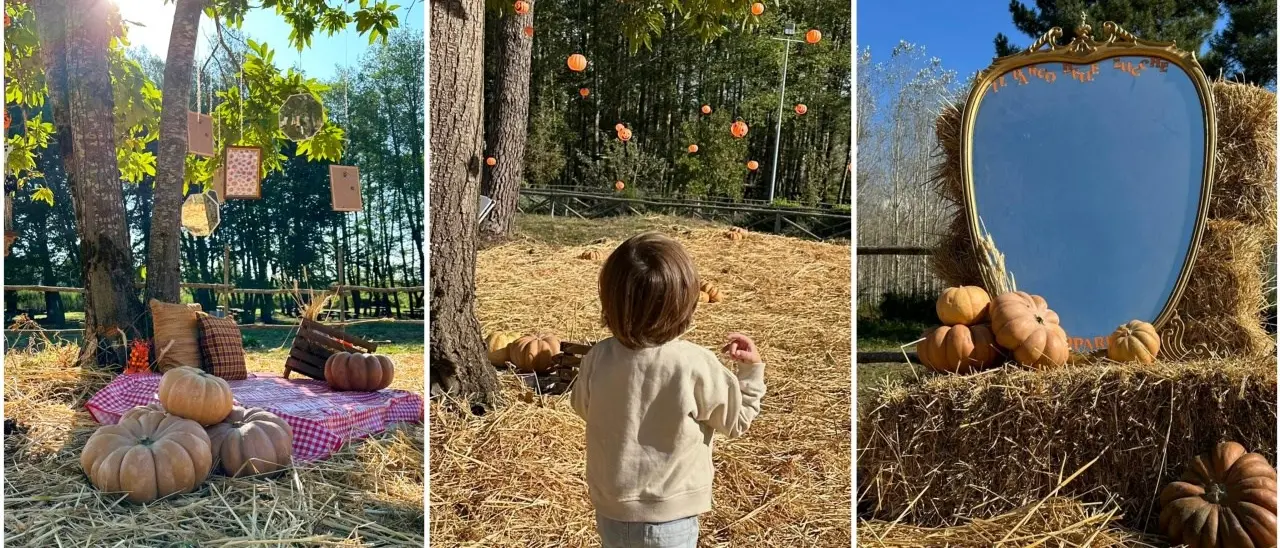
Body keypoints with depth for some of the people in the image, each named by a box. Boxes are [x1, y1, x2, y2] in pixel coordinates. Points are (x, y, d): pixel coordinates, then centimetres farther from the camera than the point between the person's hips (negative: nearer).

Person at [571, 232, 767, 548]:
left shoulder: (598, 358, -13)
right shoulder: (696, 365, -22)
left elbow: (582, 406, 9)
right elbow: (737, 421, -6)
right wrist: (752, 369, 4)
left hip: (611, 511, 3)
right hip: (669, 518, -3)